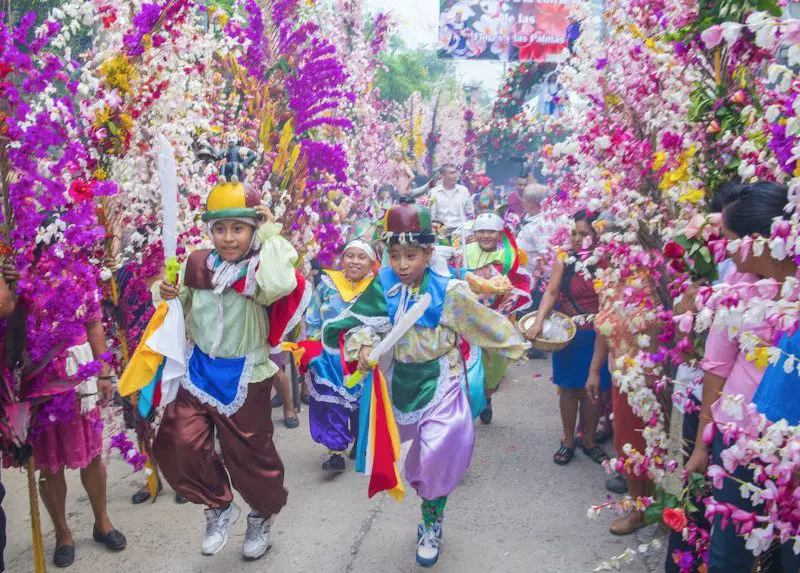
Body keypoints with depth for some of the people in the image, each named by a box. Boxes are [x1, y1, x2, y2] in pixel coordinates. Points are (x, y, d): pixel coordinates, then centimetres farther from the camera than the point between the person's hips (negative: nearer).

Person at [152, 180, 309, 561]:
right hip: (199, 370, 4)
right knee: (179, 444, -5)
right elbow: (177, 309, 16)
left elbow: (279, 287, -42)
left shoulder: (262, 269, -16)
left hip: (244, 376, -4)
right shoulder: (197, 264, -1)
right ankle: (219, 506, 22)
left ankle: (262, 514, 42)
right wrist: (166, 294, -8)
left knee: (249, 454, 11)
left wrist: (271, 235, -29)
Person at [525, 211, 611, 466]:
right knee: (568, 388, 11)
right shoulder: (564, 261, -3)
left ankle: (590, 440, 30)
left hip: (597, 336, -1)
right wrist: (539, 321, -25)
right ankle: (568, 440, 27)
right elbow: (551, 292, -11)